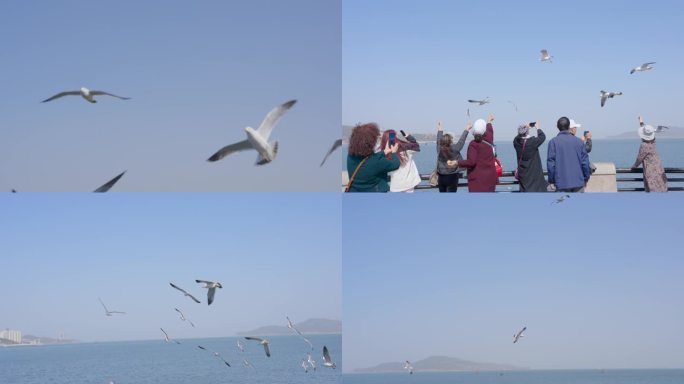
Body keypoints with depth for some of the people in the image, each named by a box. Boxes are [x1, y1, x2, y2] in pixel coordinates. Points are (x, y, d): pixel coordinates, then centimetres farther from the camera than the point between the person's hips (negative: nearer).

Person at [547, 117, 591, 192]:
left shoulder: (553, 142, -3)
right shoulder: (578, 141, 4)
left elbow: (551, 162, -5)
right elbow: (585, 161, 5)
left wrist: (551, 181, 2)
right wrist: (586, 178, 16)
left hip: (562, 183, -2)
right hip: (578, 182, 2)